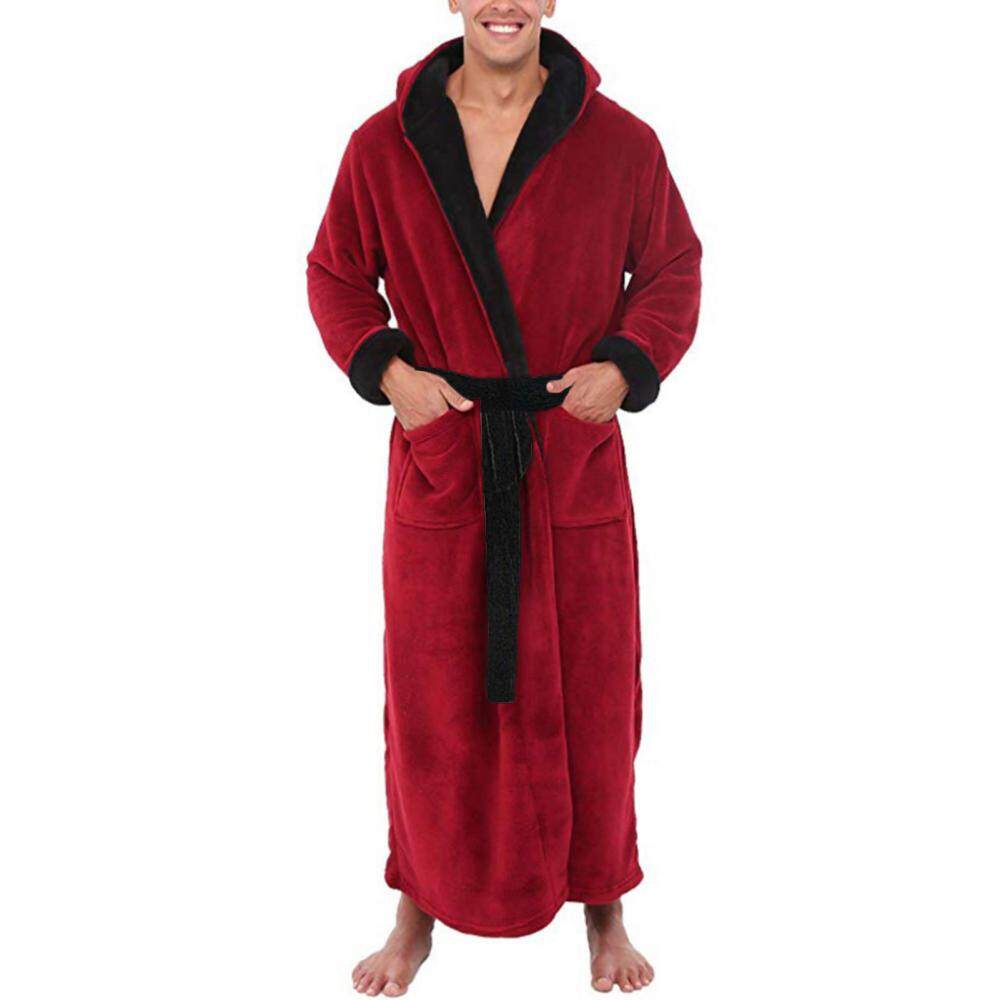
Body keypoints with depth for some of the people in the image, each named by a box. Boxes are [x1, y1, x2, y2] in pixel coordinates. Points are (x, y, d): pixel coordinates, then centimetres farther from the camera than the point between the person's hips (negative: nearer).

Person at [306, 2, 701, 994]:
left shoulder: (620, 145, -2)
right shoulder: (384, 147, 0)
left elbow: (673, 266, 8)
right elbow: (336, 274, 10)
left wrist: (628, 365, -9)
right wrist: (384, 368, -7)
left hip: (577, 465, 0)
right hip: (438, 458, 1)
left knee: (589, 698, 10)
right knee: (432, 699, 10)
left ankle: (602, 909, 34)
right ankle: (421, 912, 33)